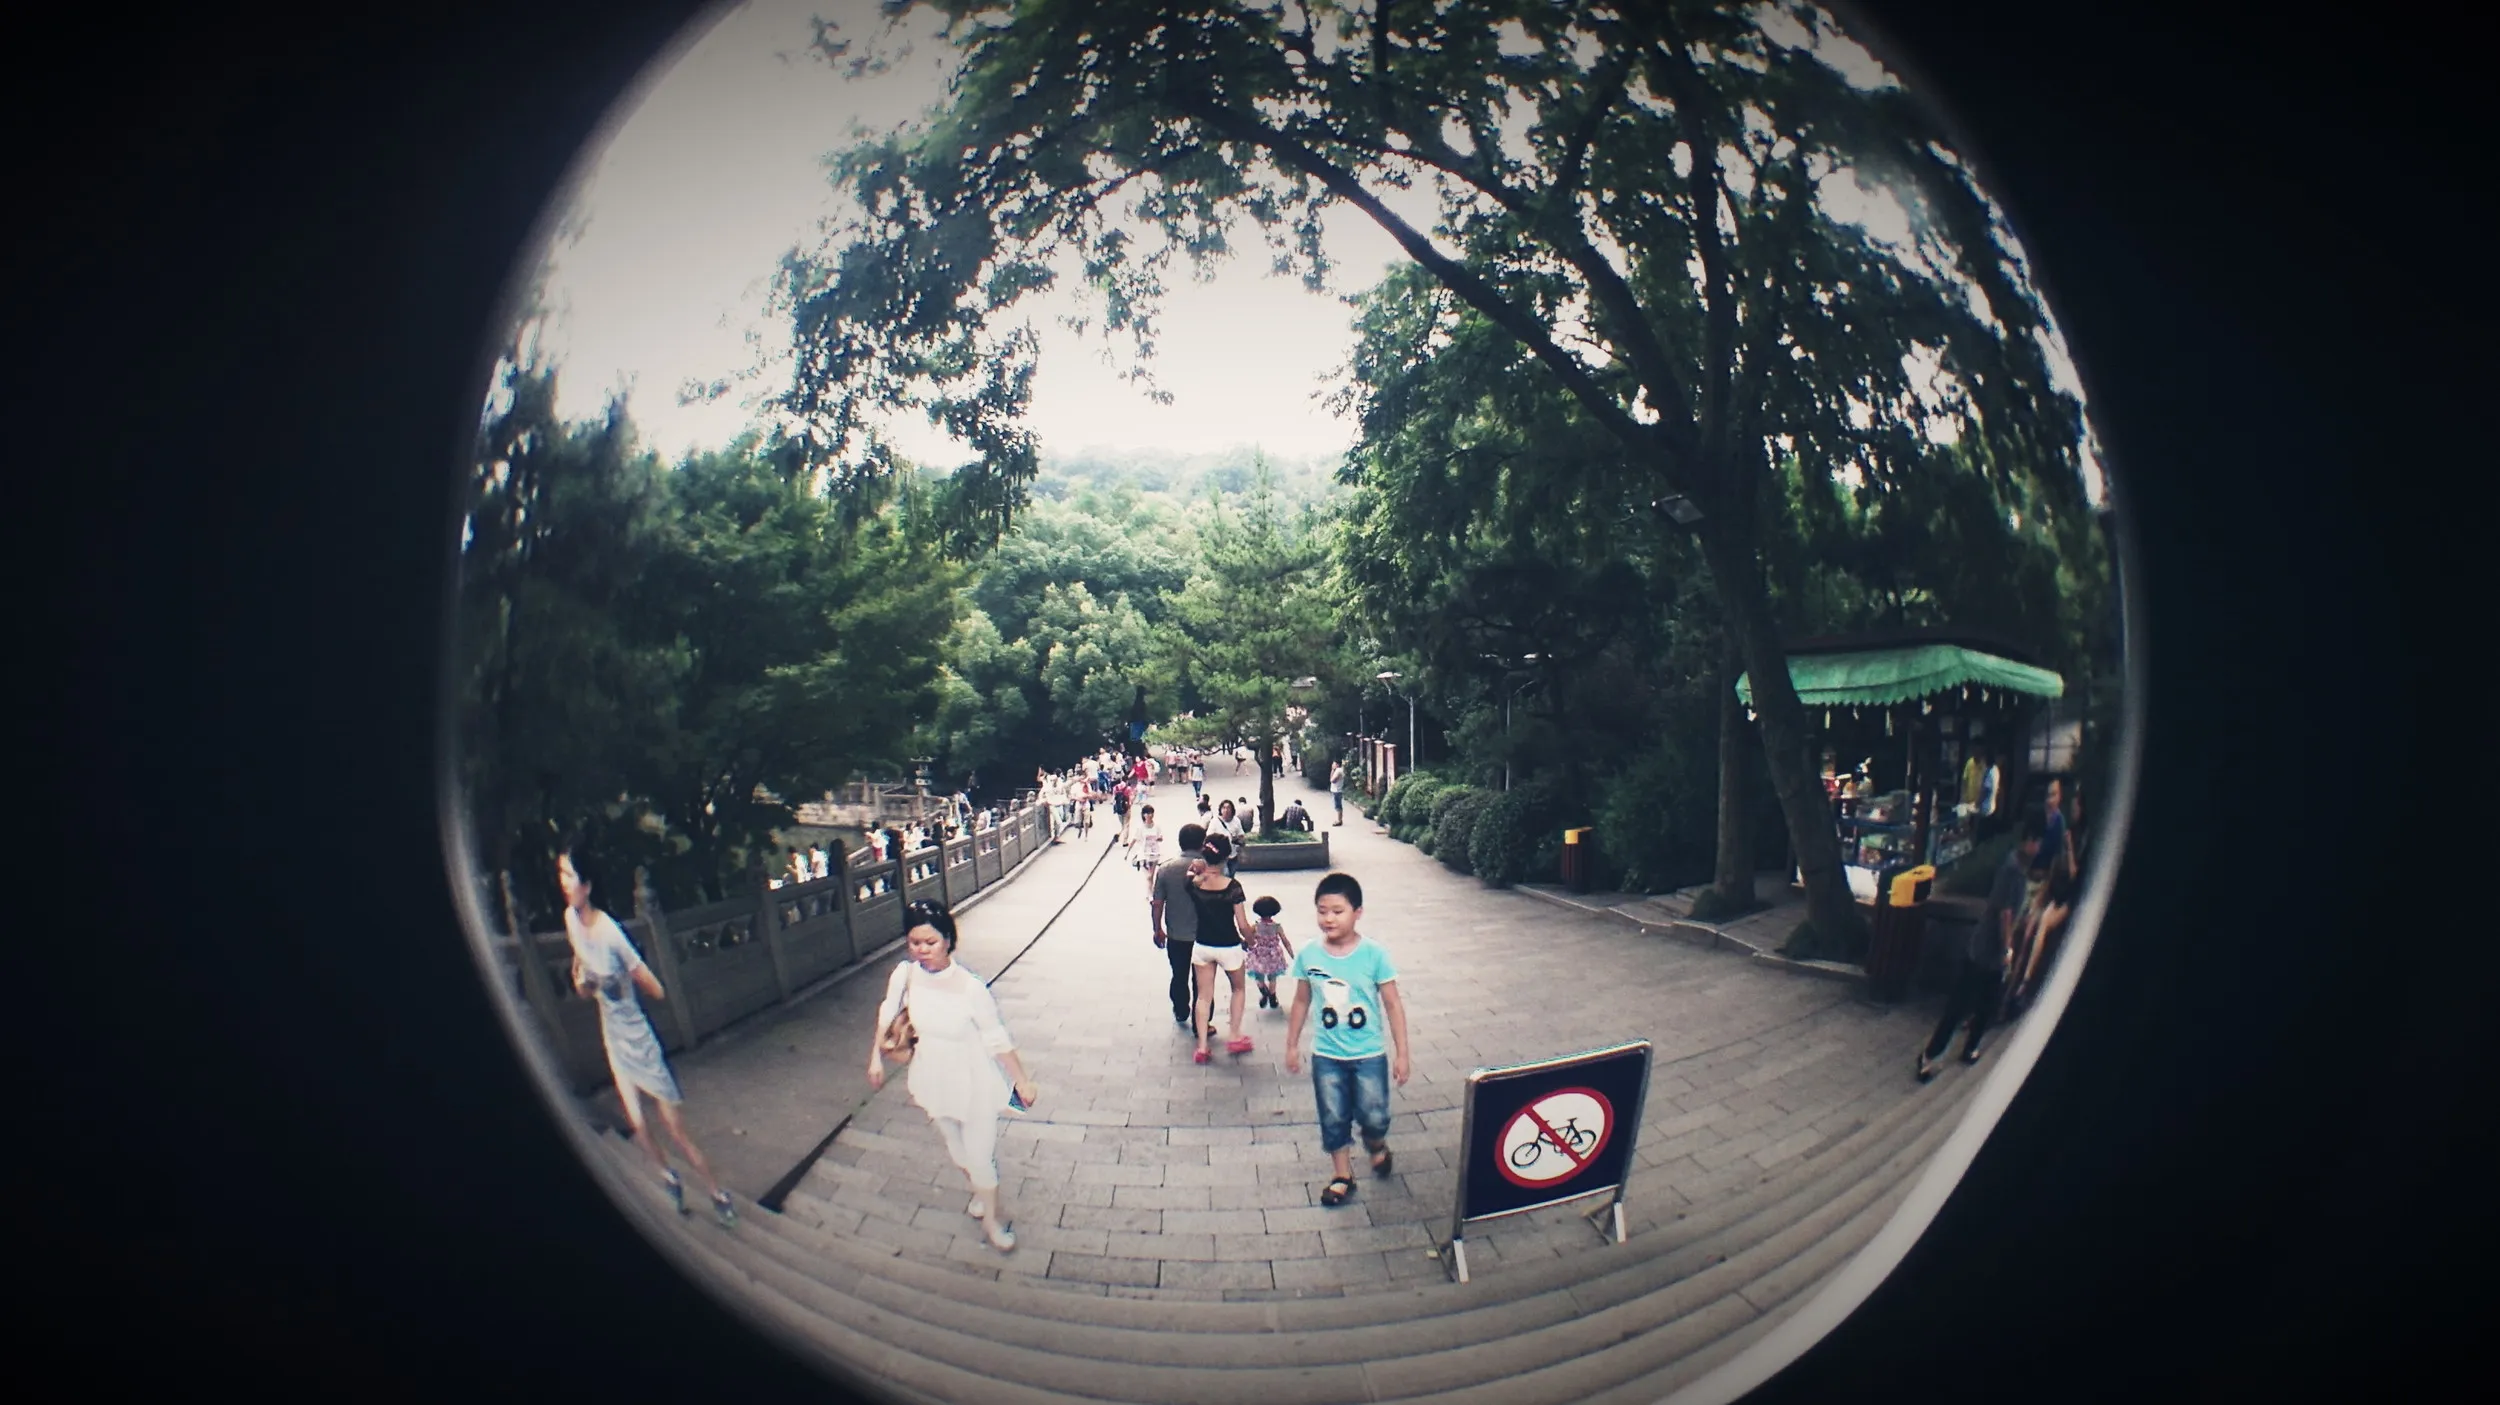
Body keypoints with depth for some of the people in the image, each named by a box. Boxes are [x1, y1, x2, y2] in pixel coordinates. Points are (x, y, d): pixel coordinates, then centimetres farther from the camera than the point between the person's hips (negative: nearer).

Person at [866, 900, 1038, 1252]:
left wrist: (1021, 1080, -11)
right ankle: (980, 1192, 57)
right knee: (956, 1148, 25)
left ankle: (992, 1218, 35)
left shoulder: (970, 986, -29)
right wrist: (877, 1058, 10)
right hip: (935, 1081, 4)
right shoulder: (905, 975, -18)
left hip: (974, 1083, -4)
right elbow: (887, 1015, 3)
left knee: (981, 1154, 6)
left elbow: (997, 1039, -18)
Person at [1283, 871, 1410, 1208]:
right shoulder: (1308, 956, -7)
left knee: (1373, 1116, 5)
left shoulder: (1374, 954, -14)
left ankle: (1377, 1145, 39)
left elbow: (1393, 1005, -8)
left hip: (1369, 1054, -2)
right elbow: (1301, 1002, 6)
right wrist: (1292, 1045, 11)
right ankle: (1342, 1175, 29)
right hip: (1326, 1056, 2)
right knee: (1333, 1119, 10)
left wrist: (1401, 1053, -7)